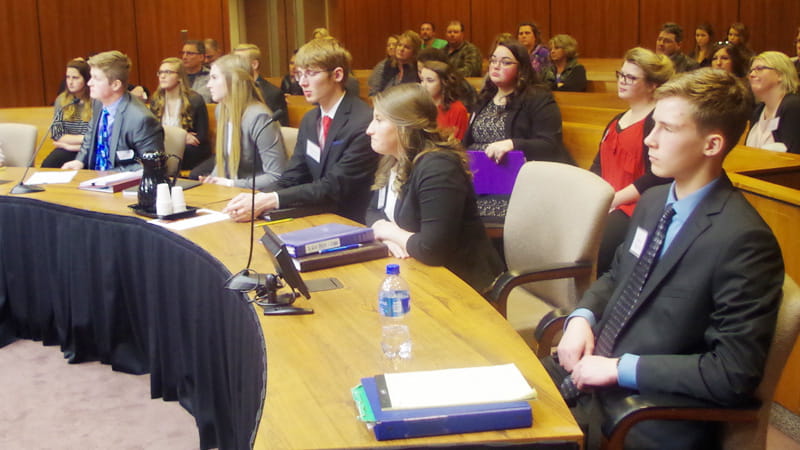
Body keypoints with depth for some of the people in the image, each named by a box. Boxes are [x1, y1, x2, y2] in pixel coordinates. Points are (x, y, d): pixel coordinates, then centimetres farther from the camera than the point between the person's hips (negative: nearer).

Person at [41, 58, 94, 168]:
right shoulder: (61, 100, 6)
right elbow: (56, 135, 2)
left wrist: (66, 143, -5)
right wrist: (83, 138, -10)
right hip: (66, 151, 4)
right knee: (48, 165, -28)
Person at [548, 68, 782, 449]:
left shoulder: (744, 241, -20)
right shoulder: (653, 201, 5)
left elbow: (736, 374, -21)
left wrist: (620, 368, -19)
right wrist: (581, 317, -1)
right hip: (590, 370, 7)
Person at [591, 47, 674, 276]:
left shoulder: (659, 121, -5)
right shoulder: (617, 121, 22)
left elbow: (657, 178, -15)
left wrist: (612, 201, -15)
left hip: (635, 208, -8)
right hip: (604, 205, 8)